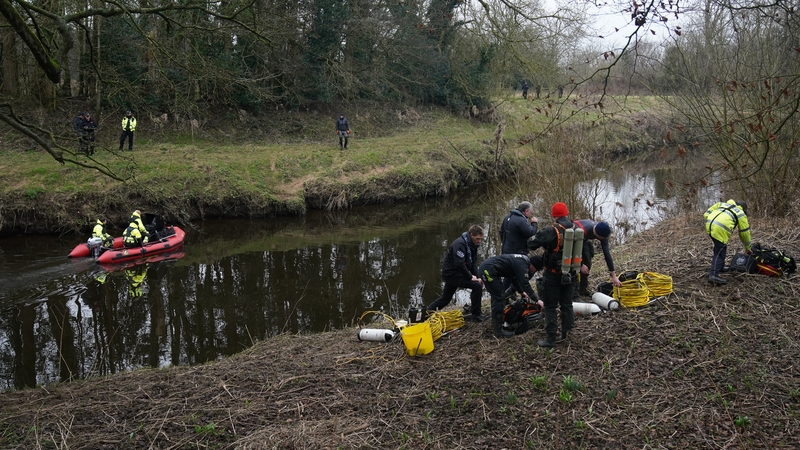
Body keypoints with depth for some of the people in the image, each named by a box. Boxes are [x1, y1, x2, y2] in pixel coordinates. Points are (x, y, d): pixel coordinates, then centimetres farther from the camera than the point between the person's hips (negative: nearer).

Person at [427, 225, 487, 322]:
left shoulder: (472, 245, 7)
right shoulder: (459, 244, -23)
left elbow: (473, 262, 11)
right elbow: (459, 264, -30)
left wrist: (477, 277, -3)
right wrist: (470, 277, -21)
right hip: (452, 273, -10)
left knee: (444, 299, 19)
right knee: (477, 286, -18)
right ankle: (475, 315, -9)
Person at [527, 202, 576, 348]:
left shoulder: (551, 231, -21)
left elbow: (531, 245, -17)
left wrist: (541, 238, 1)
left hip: (553, 274, -5)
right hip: (570, 274, 5)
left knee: (551, 307, 2)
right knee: (567, 304, 16)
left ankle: (550, 339, 3)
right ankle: (565, 334, 24)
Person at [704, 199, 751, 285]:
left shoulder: (721, 204, 32)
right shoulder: (741, 214, 22)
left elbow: (706, 214, 21)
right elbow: (744, 233, 26)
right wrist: (747, 248, 36)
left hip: (709, 224, 6)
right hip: (720, 230, -5)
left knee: (719, 248, 27)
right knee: (719, 253, -1)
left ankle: (719, 267, 33)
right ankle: (713, 275, -13)